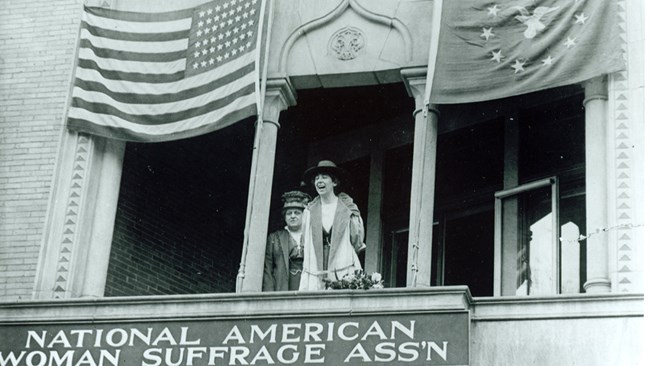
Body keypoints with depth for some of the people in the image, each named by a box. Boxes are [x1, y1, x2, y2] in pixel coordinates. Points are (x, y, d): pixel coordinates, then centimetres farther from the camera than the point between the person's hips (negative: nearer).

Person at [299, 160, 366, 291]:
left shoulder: (348, 208, 7)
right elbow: (306, 245, 12)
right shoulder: (310, 211, 12)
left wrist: (353, 217, 1)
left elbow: (357, 244, 7)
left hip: (344, 273, -1)